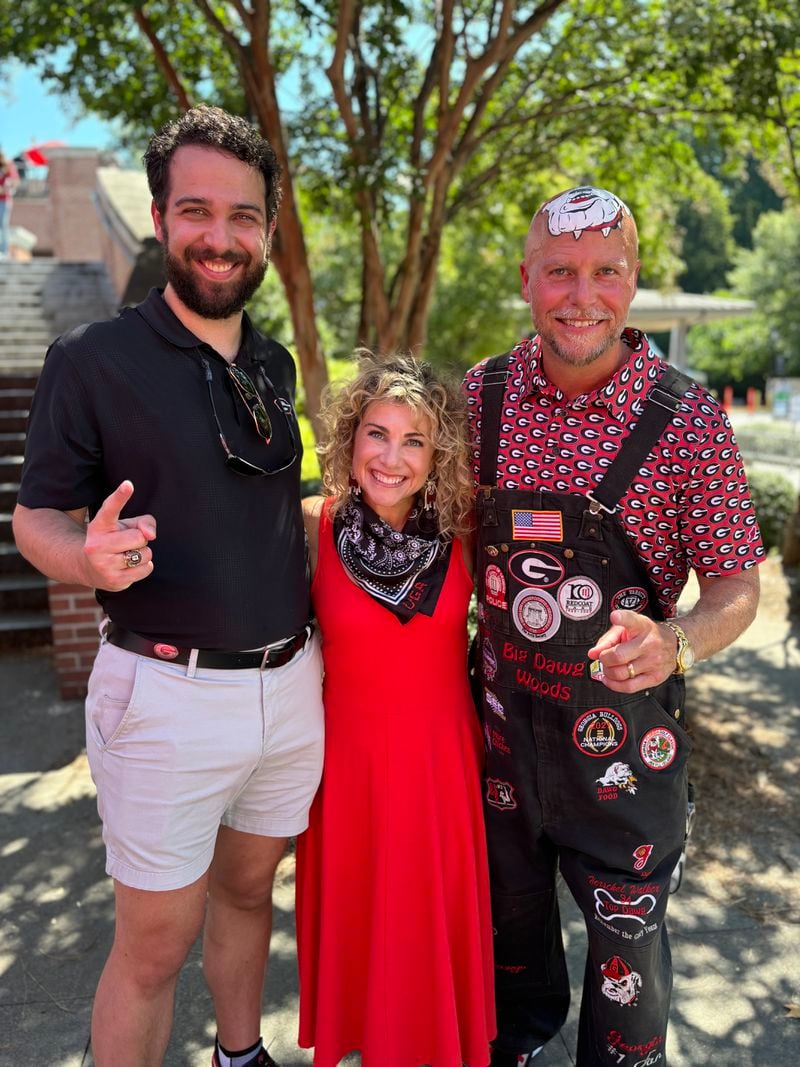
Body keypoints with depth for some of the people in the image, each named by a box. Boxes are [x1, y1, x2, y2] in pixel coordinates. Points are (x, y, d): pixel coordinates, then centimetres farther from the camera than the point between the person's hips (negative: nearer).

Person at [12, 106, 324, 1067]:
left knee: (247, 890, 24)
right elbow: (36, 517, -5)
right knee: (153, 944, 9)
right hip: (168, 692, -5)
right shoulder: (93, 359, -9)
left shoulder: (275, 364, 8)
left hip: (291, 684, 6)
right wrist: (91, 558, -25)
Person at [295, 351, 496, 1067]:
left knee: (439, 917, 17)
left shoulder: (464, 528, -10)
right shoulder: (313, 526, -13)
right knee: (354, 915, 17)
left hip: (444, 755, 1)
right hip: (350, 754, 0)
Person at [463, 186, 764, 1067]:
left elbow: (736, 587, -9)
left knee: (626, 928, 15)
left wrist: (675, 645, -28)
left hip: (622, 723, -3)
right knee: (510, 902, 25)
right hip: (500, 705, 4)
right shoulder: (482, 395, -6)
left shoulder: (686, 418, -14)